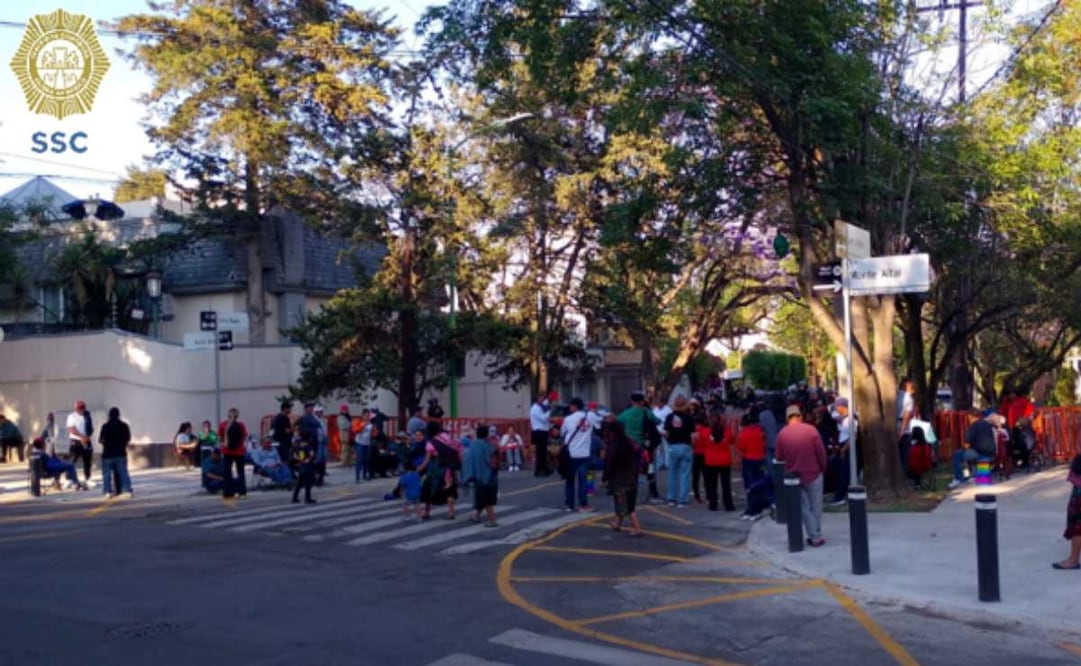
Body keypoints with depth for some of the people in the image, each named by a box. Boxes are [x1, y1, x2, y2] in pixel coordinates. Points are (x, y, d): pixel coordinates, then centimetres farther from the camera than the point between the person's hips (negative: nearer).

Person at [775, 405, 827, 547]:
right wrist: (823, 468, 6)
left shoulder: (782, 434, -7)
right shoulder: (810, 429, -11)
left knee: (805, 508, 11)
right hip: (813, 473, -1)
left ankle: (814, 537, 12)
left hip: (793, 475, 1)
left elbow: (779, 456, -1)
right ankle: (817, 537, 15)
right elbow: (821, 452, -9)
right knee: (816, 507, 11)